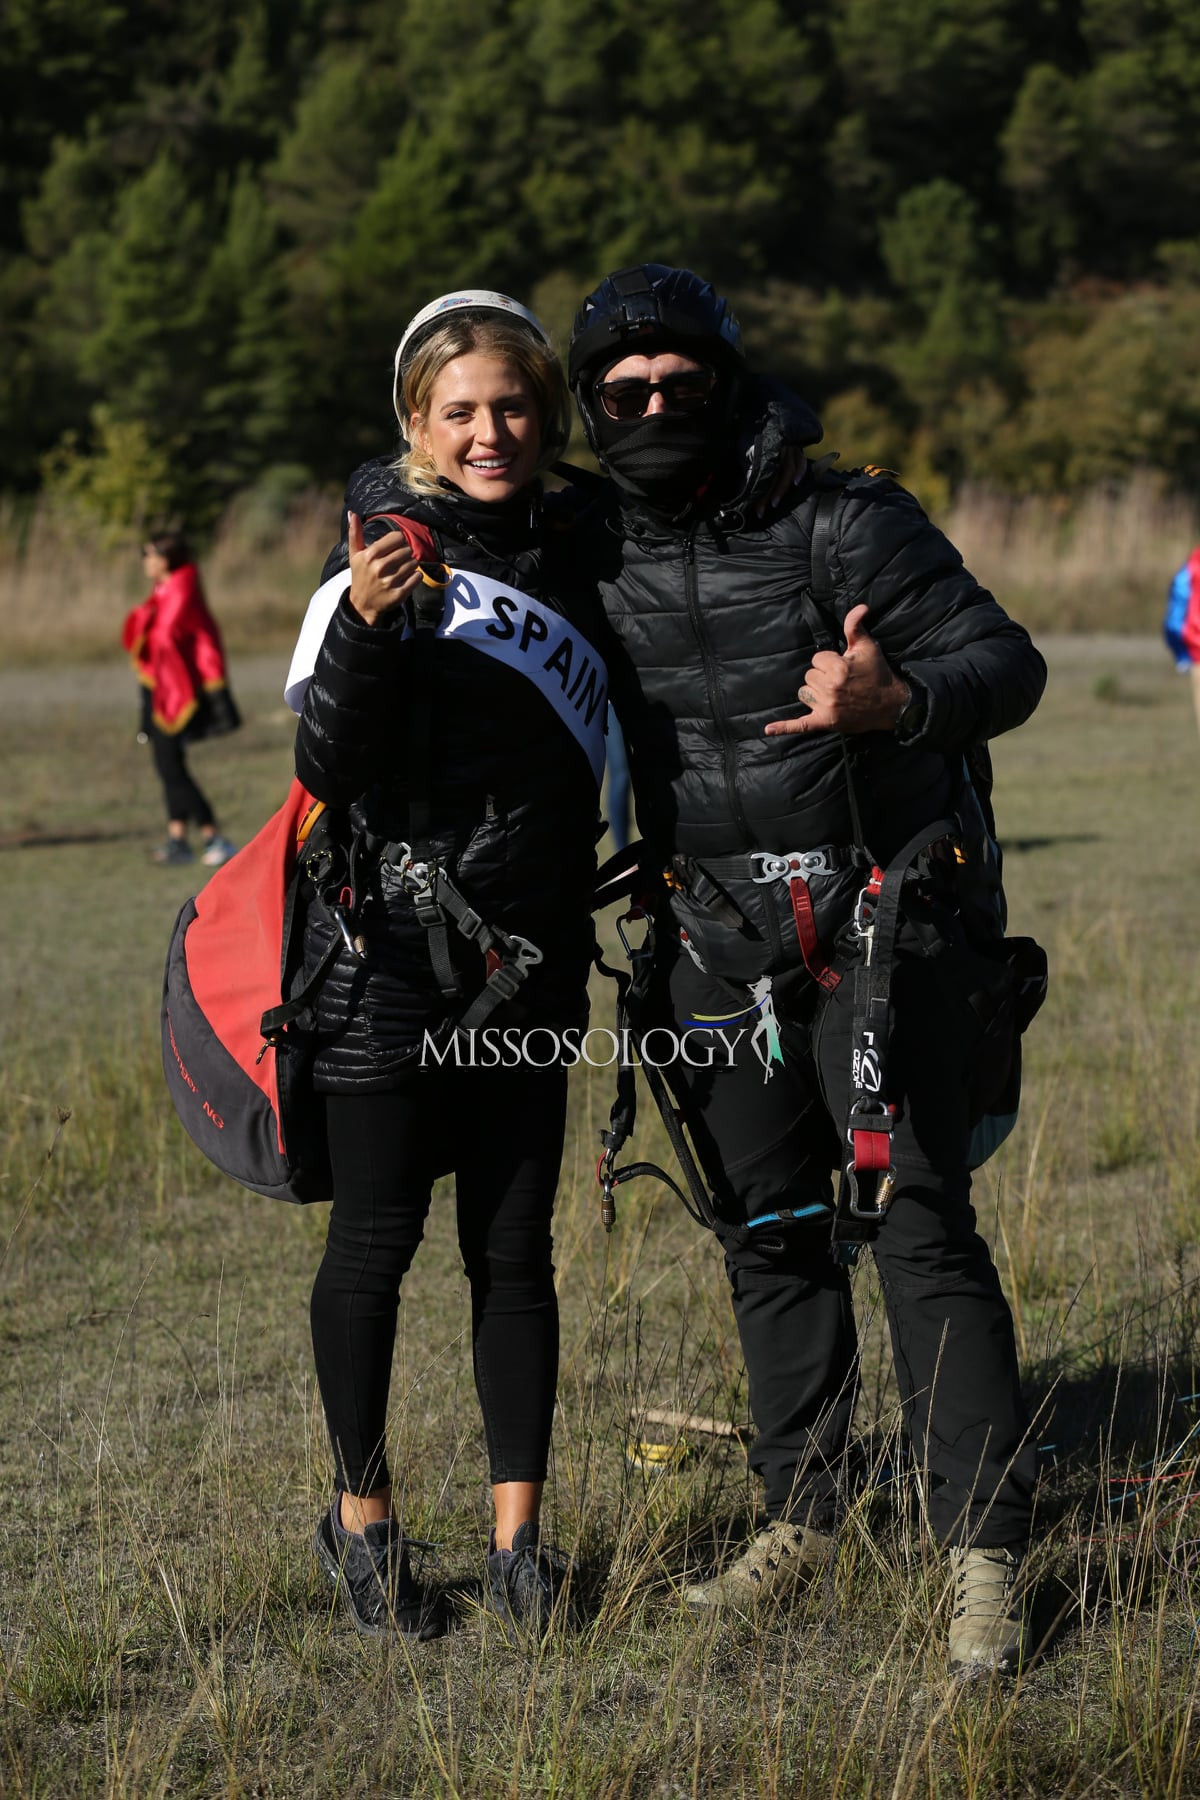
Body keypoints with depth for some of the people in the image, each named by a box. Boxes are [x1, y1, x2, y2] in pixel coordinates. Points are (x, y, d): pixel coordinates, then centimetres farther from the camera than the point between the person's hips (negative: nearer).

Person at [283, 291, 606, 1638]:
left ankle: (518, 1537, 12)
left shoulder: (575, 563, 10)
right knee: (376, 1238, 3)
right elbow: (329, 767, -13)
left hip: (526, 966, 4)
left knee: (514, 1248, 6)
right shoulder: (380, 555, -4)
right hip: (389, 961, -4)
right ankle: (361, 1516, 18)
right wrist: (361, 628, -27)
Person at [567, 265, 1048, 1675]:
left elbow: (1008, 665, -12)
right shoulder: (597, 553, 5)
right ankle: (802, 1521, 24)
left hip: (875, 915, -5)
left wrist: (896, 700, -30)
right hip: (714, 931, 5)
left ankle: (984, 1557, -5)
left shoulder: (840, 522, -10)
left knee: (918, 1223, -9)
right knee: (768, 1230, 11)